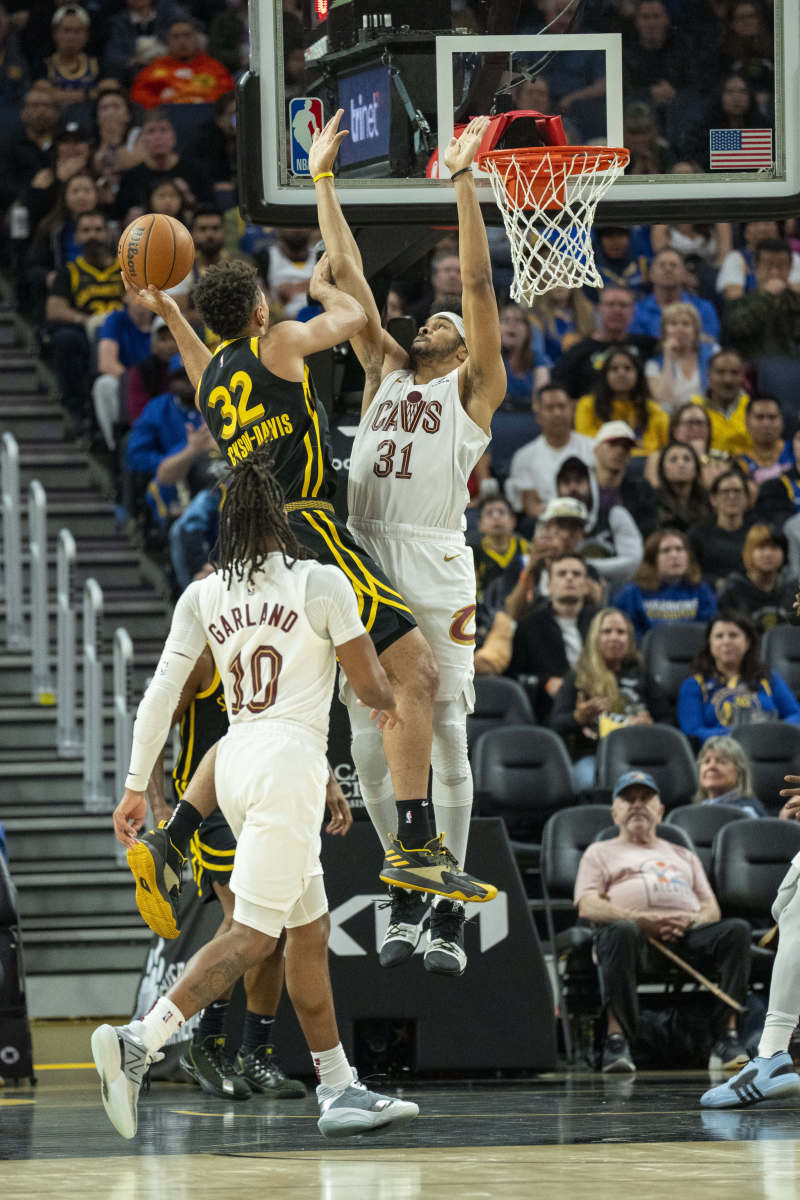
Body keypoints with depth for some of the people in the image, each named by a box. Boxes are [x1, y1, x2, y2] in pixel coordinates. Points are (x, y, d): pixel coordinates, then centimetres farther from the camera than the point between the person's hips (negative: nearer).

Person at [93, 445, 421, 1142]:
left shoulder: (203, 596, 7)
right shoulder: (321, 584, -6)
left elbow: (161, 694, 2)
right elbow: (372, 685, 0)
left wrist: (136, 786, 5)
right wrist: (389, 704, 23)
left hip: (235, 759, 7)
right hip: (291, 758, -7)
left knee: (310, 928, 15)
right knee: (253, 933, -11)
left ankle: (340, 1091, 18)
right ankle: (139, 1042, -28)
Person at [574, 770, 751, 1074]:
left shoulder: (683, 855, 37)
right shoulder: (600, 852, 27)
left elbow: (712, 909, 24)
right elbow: (588, 906, 8)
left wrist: (693, 920, -3)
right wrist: (640, 919, -10)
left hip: (687, 934, 3)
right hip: (639, 934, -3)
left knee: (736, 929, -28)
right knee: (621, 931, -41)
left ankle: (726, 1037, -34)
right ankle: (617, 1039, -42)